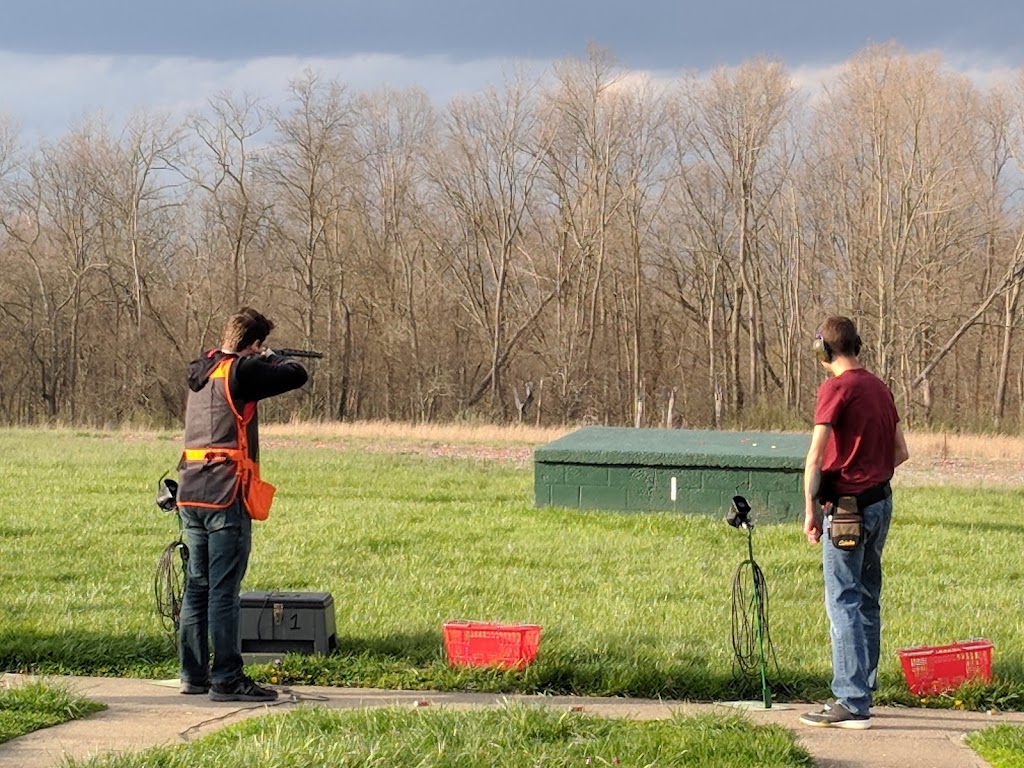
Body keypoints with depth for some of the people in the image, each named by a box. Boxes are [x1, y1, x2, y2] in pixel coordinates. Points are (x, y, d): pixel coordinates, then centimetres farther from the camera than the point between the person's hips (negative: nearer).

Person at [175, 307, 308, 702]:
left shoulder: (200, 372, 11)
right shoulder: (240, 372, -12)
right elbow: (297, 375, -7)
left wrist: (258, 362, 22)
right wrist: (272, 359, 11)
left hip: (191, 493, 8)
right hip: (225, 495, -8)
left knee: (197, 587, 13)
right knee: (224, 591, -6)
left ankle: (193, 674, 19)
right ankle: (226, 679, -5)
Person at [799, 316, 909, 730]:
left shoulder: (836, 388, -12)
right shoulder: (879, 387, 12)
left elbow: (815, 457, -17)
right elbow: (901, 452, 16)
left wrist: (810, 508, -15)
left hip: (848, 507, -8)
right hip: (881, 502, 8)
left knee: (844, 603, -7)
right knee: (867, 601, 15)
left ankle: (851, 703, -9)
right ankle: (862, 691, 22)